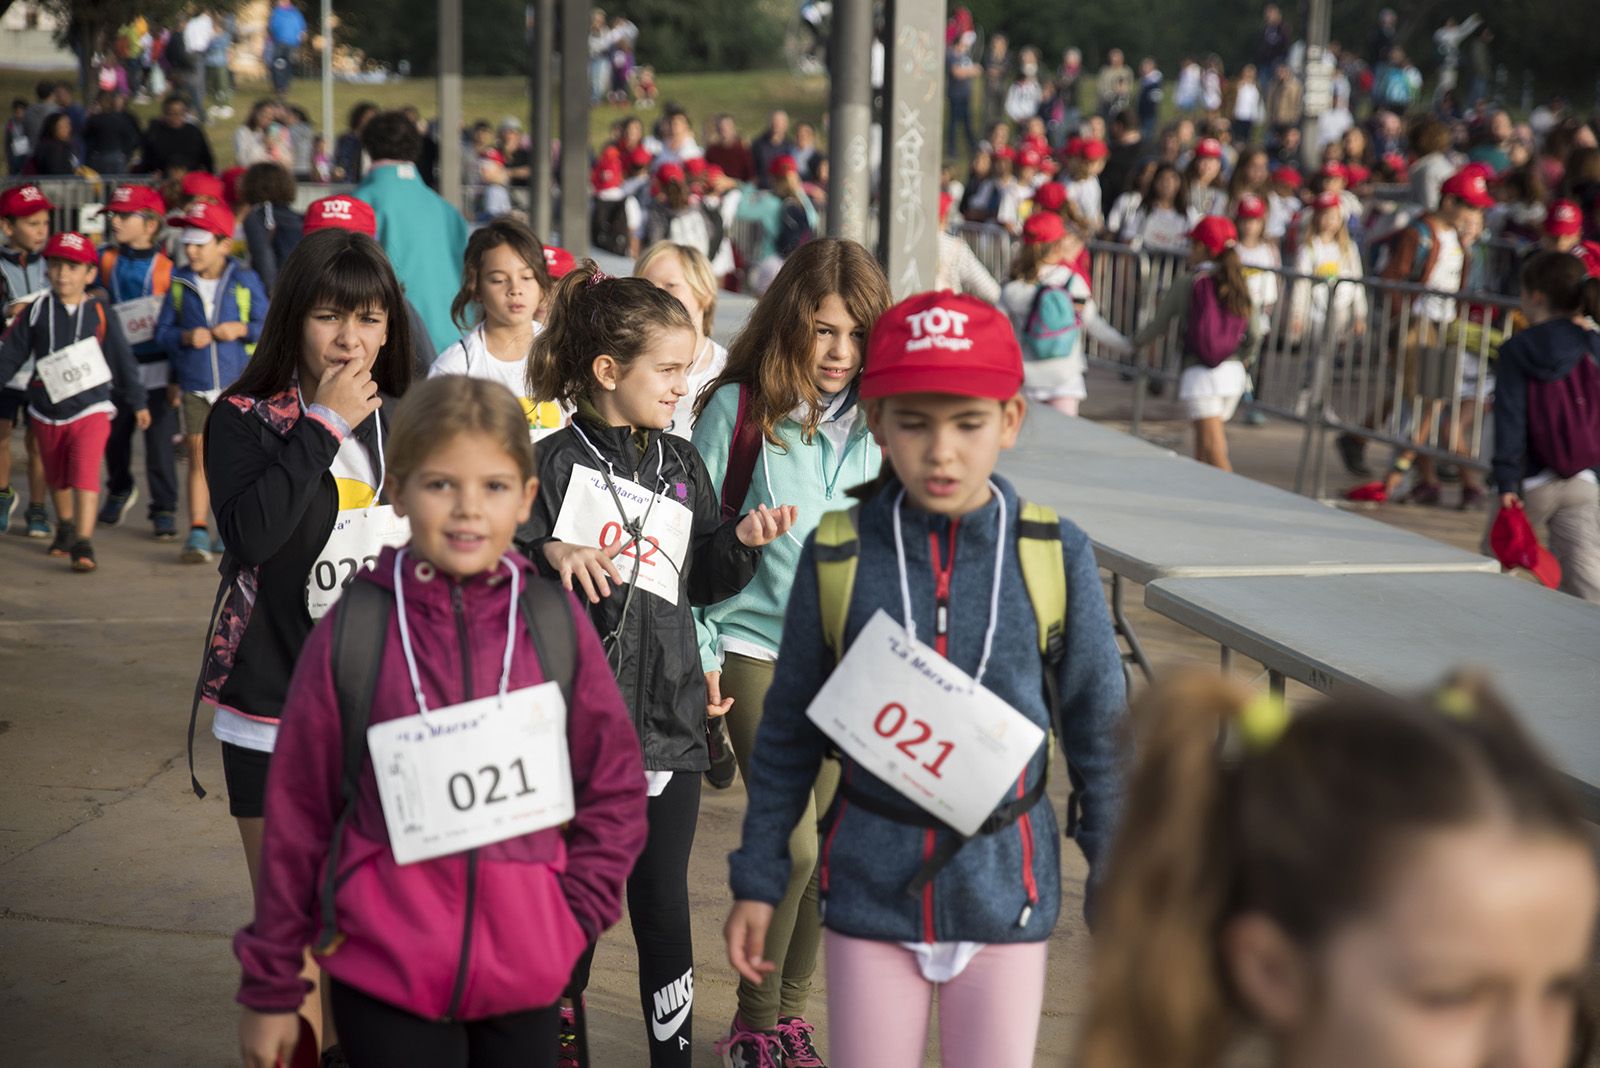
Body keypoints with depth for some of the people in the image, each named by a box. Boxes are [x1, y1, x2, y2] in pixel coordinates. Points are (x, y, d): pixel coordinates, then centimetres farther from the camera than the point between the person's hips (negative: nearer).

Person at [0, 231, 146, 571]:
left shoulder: (100, 313, -5)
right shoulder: (36, 312, -2)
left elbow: (122, 360, 3)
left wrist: (137, 403, 7)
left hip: (91, 408, -3)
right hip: (47, 412, 3)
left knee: (85, 475, -17)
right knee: (56, 477, 20)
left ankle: (84, 543, -20)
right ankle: (65, 526, 43)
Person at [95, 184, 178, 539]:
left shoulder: (166, 267, -7)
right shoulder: (105, 261, 2)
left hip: (156, 369, -4)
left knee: (159, 440, -1)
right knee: (114, 437, 15)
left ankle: (164, 510, 8)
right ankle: (119, 491, 39)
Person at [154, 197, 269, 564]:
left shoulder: (245, 280, -3)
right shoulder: (179, 282, 2)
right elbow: (162, 330, 4)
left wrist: (241, 329, -19)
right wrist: (185, 337, -15)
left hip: (237, 382, -1)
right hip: (194, 385, 1)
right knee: (199, 455, -2)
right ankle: (198, 532, -1)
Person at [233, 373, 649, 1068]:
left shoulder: (556, 623, -2)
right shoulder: (351, 633, -7)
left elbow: (616, 788, 8)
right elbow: (296, 817, 0)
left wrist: (571, 917, -2)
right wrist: (270, 989, 5)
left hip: (524, 979, 2)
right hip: (384, 978, -2)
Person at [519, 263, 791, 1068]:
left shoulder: (683, 470, 10)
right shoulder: (554, 464, -7)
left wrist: (742, 541, 0)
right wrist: (549, 554, -28)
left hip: (667, 727, 4)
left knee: (663, 908, 8)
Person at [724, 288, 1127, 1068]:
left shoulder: (1055, 556, -7)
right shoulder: (838, 556, -6)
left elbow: (1100, 734, 2)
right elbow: (788, 734, 4)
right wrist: (756, 881, 7)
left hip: (1004, 889, 0)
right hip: (871, 887, 0)